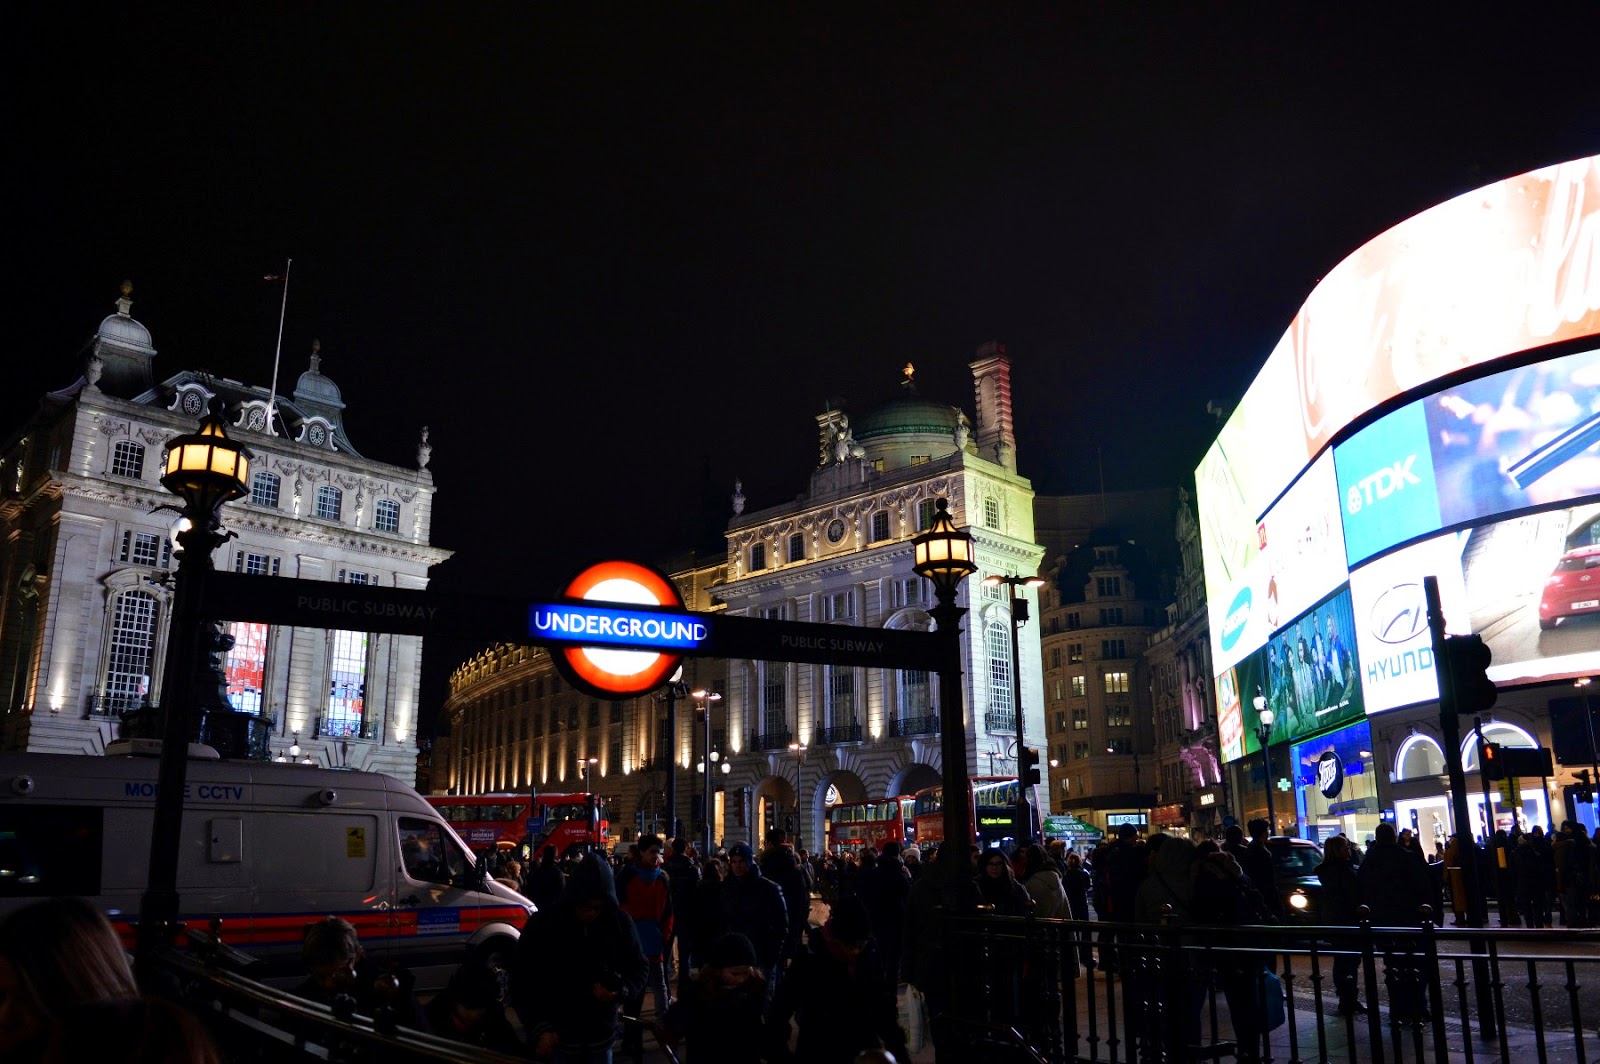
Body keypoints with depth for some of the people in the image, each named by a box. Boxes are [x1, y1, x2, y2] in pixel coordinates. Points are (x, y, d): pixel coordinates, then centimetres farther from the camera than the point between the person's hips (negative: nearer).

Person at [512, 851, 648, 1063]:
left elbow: (638, 968, 6)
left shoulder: (620, 923, -5)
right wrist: (539, 1027, -13)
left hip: (601, 1037, 2)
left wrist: (621, 990, -14)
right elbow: (522, 980, -5)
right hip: (556, 1039, -2)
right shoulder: (542, 924, -9)